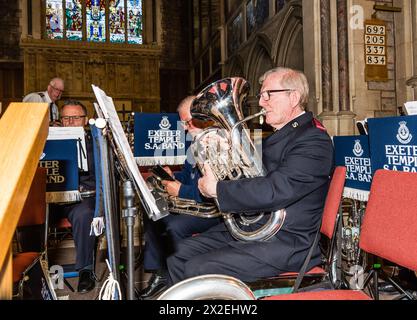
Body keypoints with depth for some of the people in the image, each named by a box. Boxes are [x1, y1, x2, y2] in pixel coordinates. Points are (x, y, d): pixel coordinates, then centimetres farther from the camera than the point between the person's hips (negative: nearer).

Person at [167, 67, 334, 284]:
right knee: (180, 254, 1)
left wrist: (217, 189, -18)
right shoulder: (278, 136, 17)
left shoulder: (314, 140, -15)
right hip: (252, 227, 9)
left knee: (197, 270, -19)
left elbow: (274, 191, -28)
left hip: (288, 243, -9)